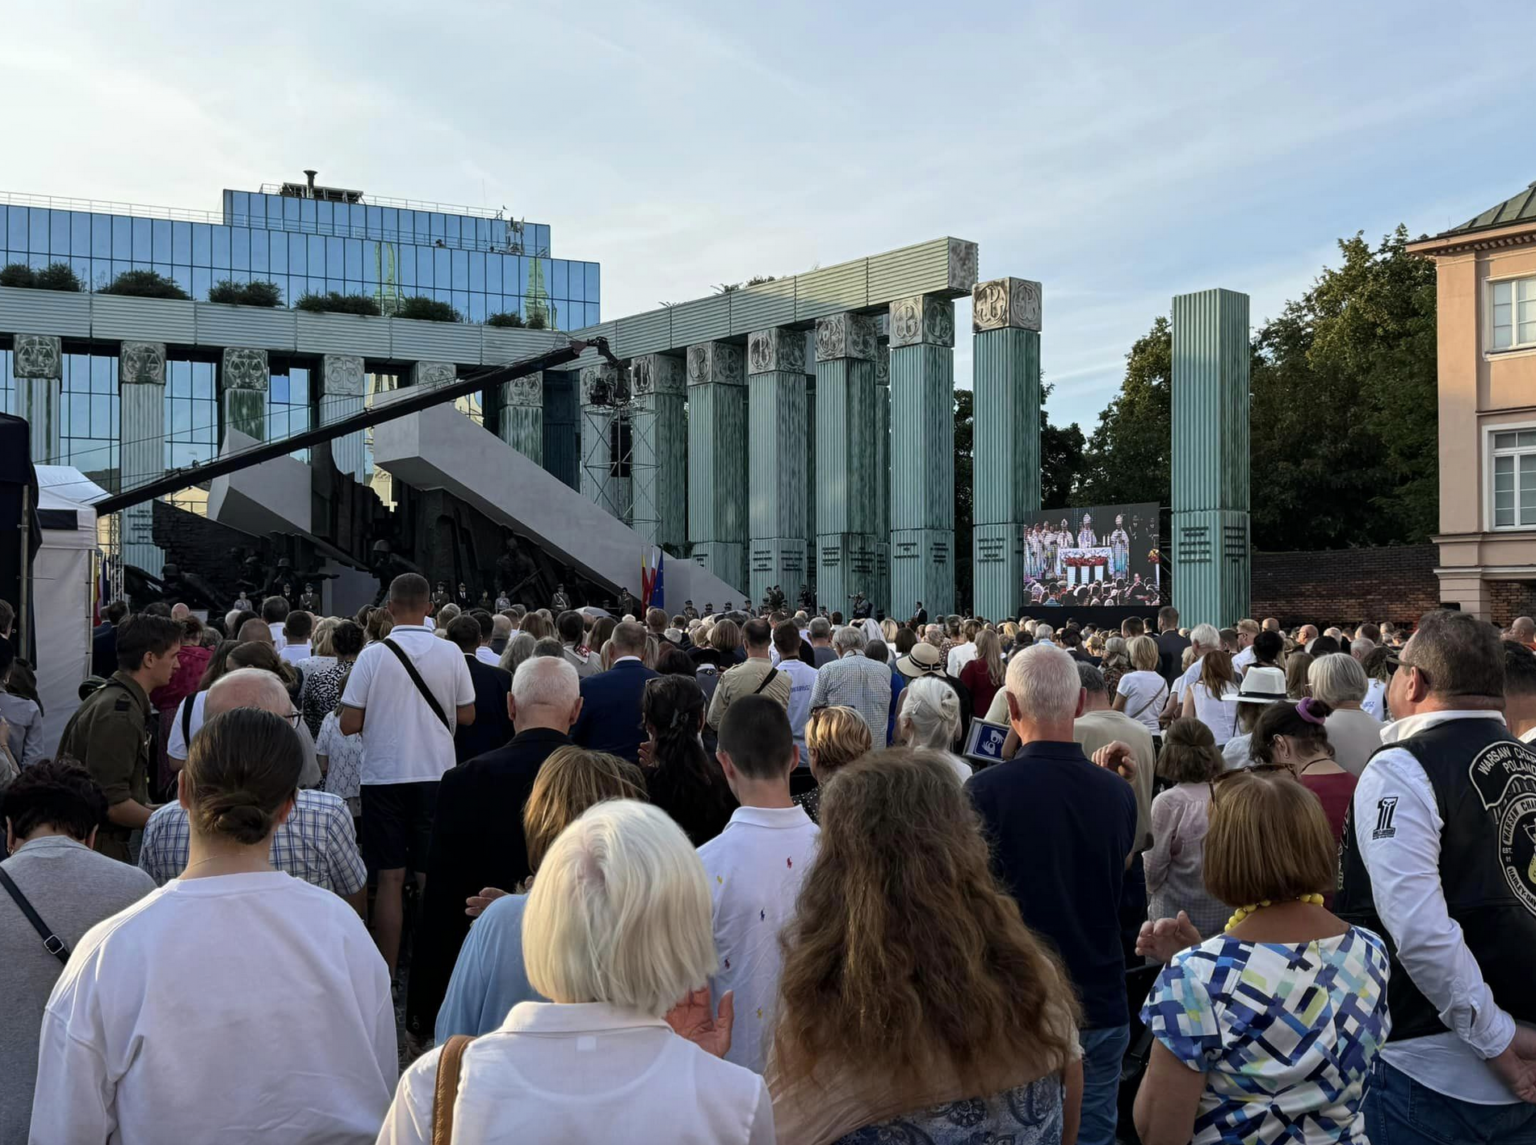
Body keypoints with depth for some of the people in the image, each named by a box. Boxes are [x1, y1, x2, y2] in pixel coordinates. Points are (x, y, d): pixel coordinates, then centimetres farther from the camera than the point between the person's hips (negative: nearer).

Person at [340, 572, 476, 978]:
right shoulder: (450, 654, -4)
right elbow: (467, 716, 4)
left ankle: (386, 976, 9)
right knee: (434, 877, 8)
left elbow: (349, 724, -8)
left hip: (383, 776, -1)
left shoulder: (373, 655, -9)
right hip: (436, 775, 1)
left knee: (390, 879, 5)